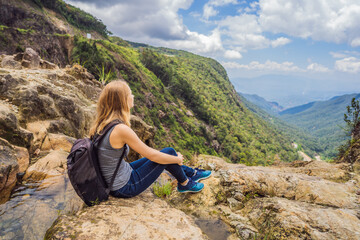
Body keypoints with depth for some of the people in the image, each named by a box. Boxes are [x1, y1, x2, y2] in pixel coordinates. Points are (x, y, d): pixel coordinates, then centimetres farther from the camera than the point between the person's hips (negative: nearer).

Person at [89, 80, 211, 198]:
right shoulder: (120, 129, -29)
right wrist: (178, 159, -4)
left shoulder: (101, 123, -2)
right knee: (169, 152, -2)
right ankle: (184, 184, 25)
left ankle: (192, 173, 36)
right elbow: (151, 155, -19)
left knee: (163, 155, 17)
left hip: (111, 182, 8)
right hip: (125, 188, -8)